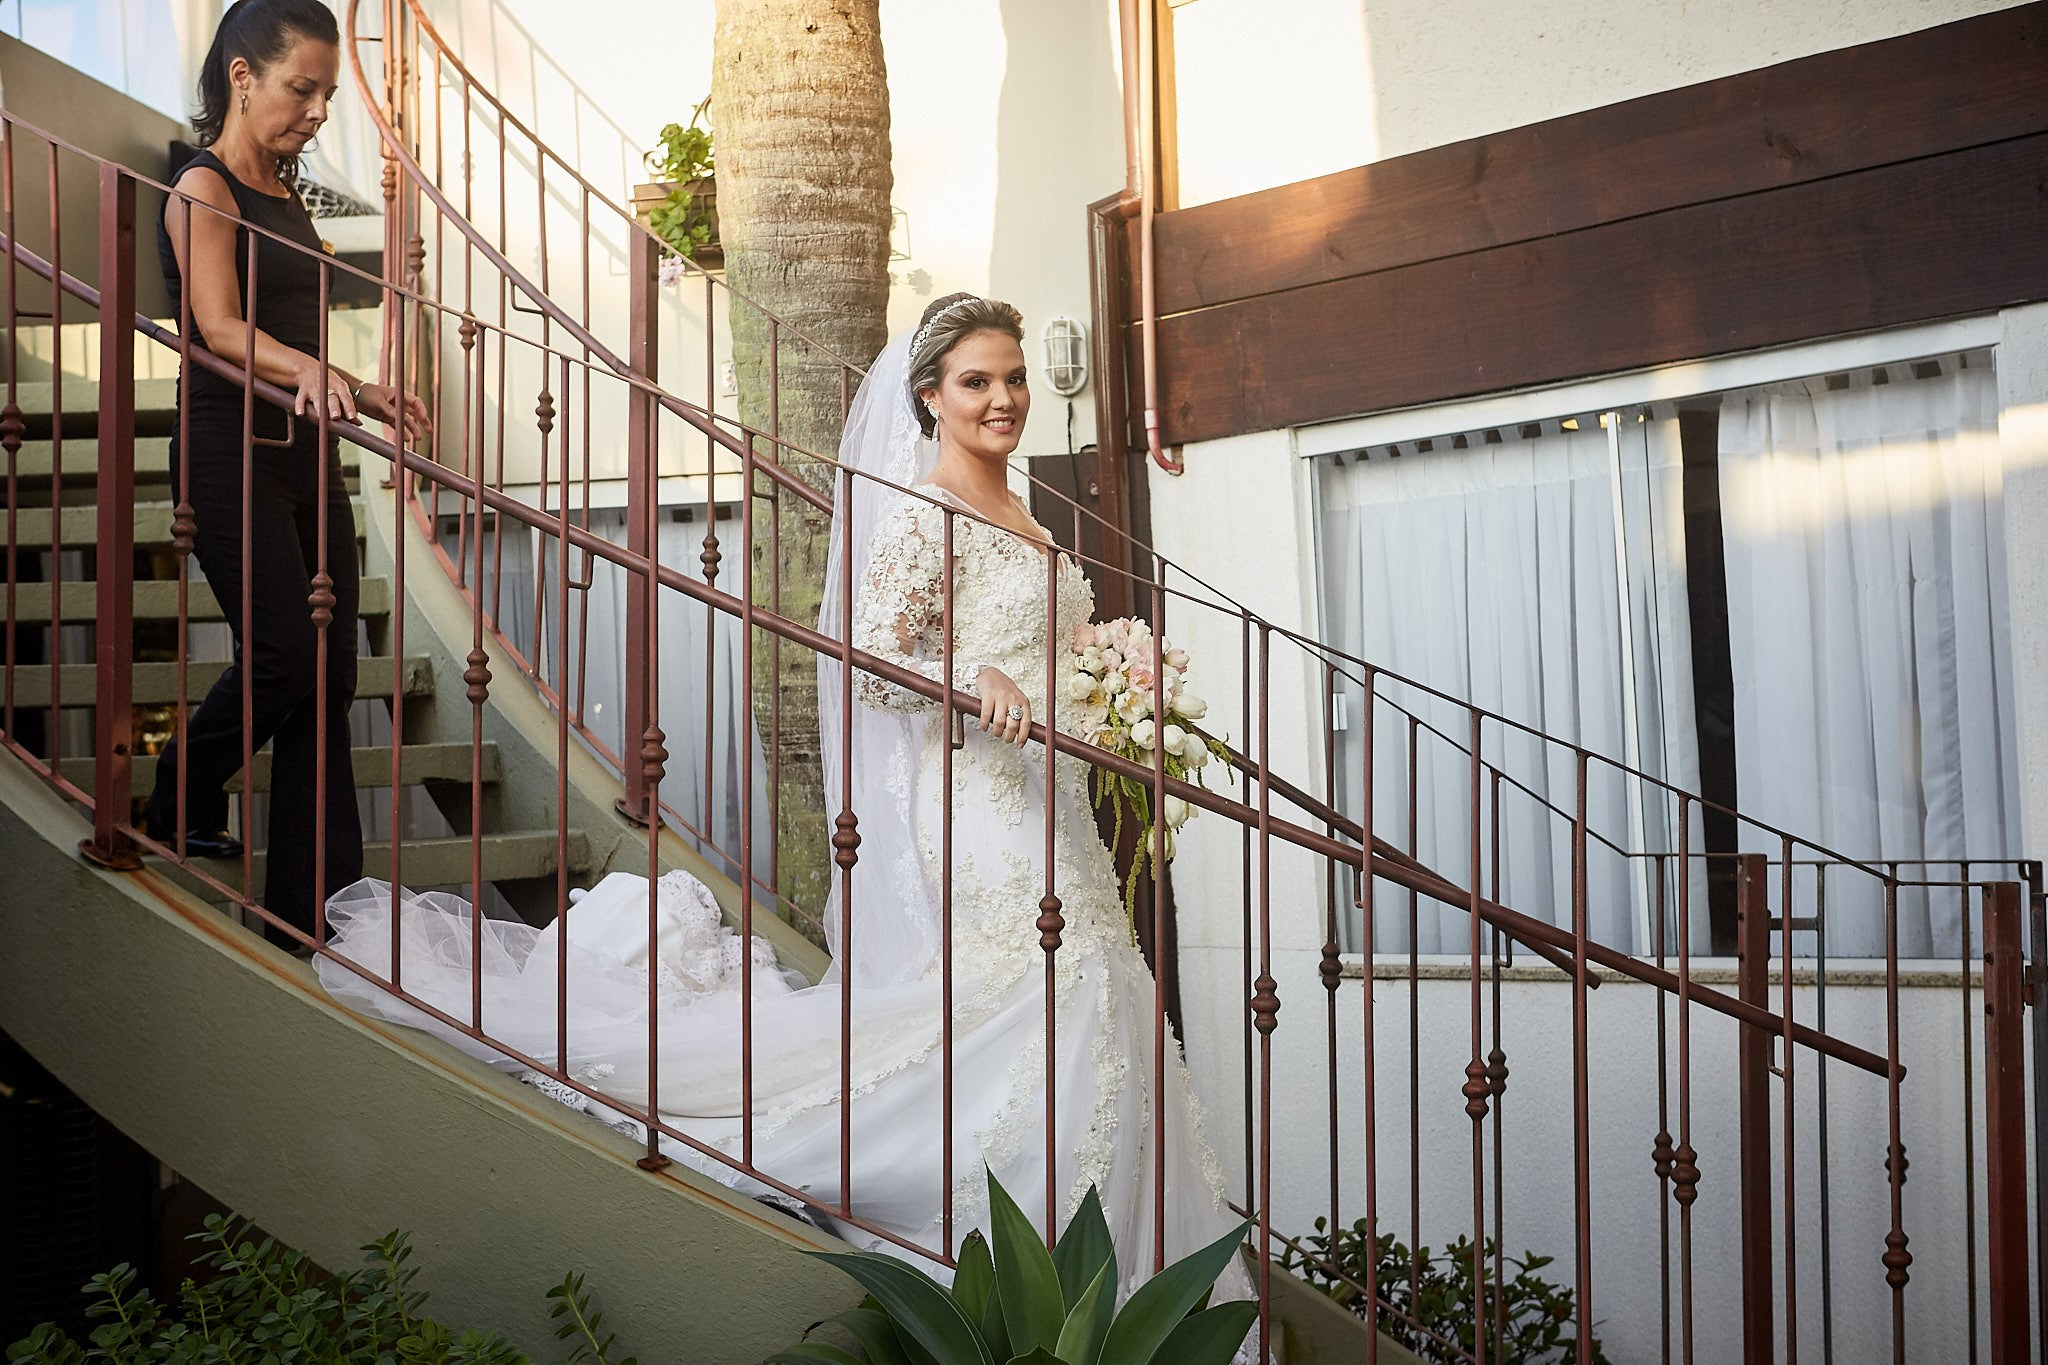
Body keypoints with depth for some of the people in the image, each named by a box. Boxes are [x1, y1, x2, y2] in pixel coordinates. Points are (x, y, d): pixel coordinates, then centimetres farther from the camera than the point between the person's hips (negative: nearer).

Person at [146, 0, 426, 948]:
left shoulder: (285, 195, 18)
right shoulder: (203, 190, -7)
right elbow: (221, 328, -23)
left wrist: (361, 396, 24)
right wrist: (309, 369, -39)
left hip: (305, 458, 8)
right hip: (229, 452, -8)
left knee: (327, 677, 3)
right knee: (283, 652, -15)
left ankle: (315, 909, 7)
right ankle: (179, 813, 13)